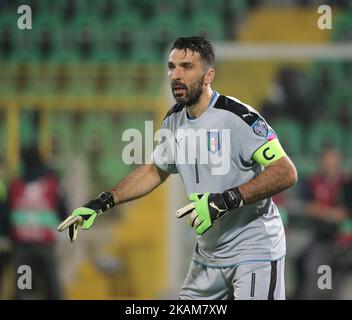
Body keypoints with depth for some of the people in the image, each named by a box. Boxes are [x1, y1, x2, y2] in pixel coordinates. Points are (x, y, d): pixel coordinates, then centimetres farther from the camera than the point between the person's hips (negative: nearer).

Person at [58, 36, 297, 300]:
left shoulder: (238, 117, -18)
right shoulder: (174, 121, 6)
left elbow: (287, 173, -23)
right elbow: (155, 171, 23)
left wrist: (226, 200, -31)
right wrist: (102, 203, 14)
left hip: (255, 250, -7)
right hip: (208, 255, 7)